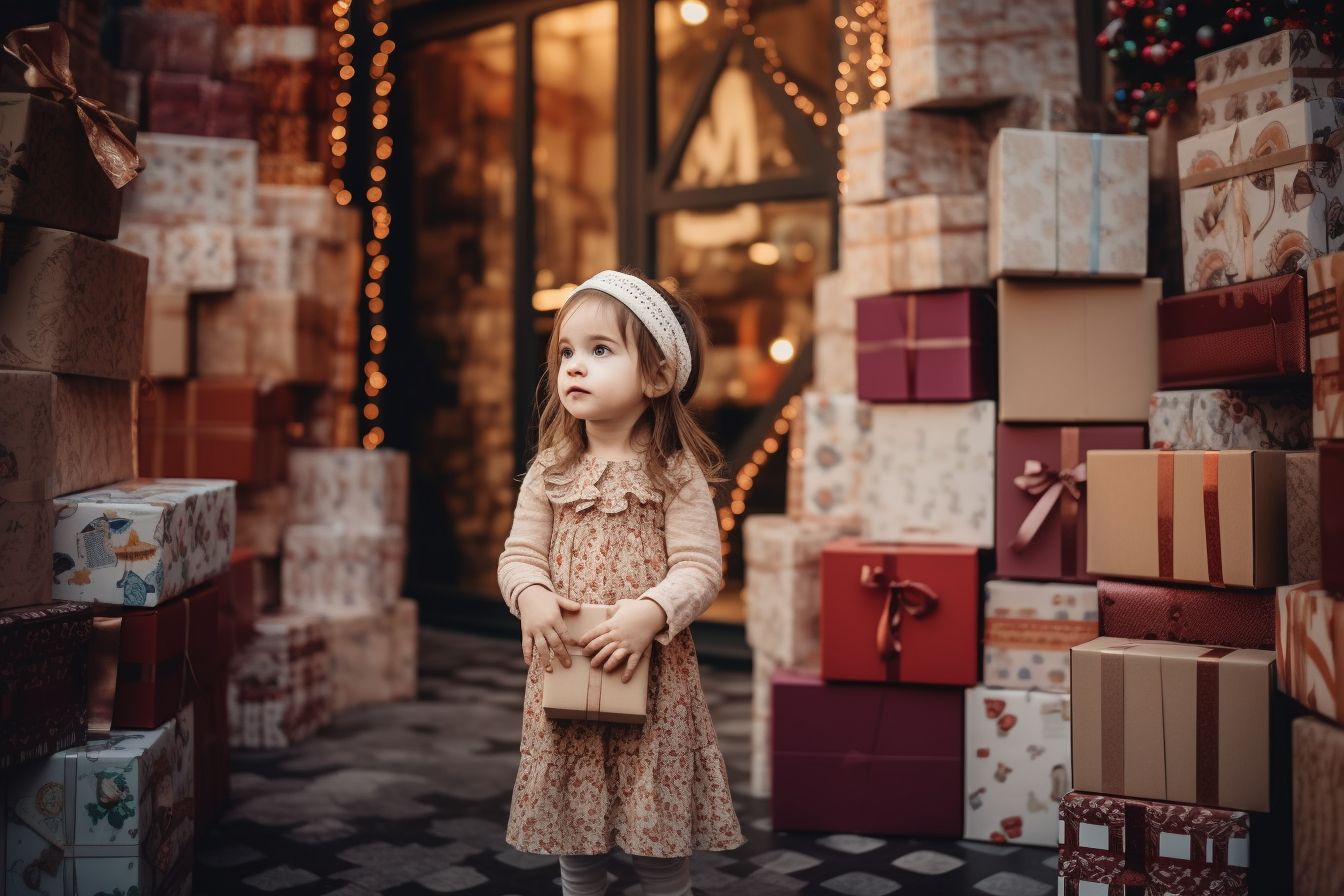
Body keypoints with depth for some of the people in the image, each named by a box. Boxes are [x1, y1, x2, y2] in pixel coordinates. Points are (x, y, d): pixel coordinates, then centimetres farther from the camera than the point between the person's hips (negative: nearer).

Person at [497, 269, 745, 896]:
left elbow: (700, 568, -9)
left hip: (651, 678, -3)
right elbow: (519, 554, 5)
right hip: (562, 676, 3)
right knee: (574, 845, 15)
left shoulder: (675, 473, -6)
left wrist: (650, 613, -25)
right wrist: (530, 597, -16)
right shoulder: (550, 471, 4)